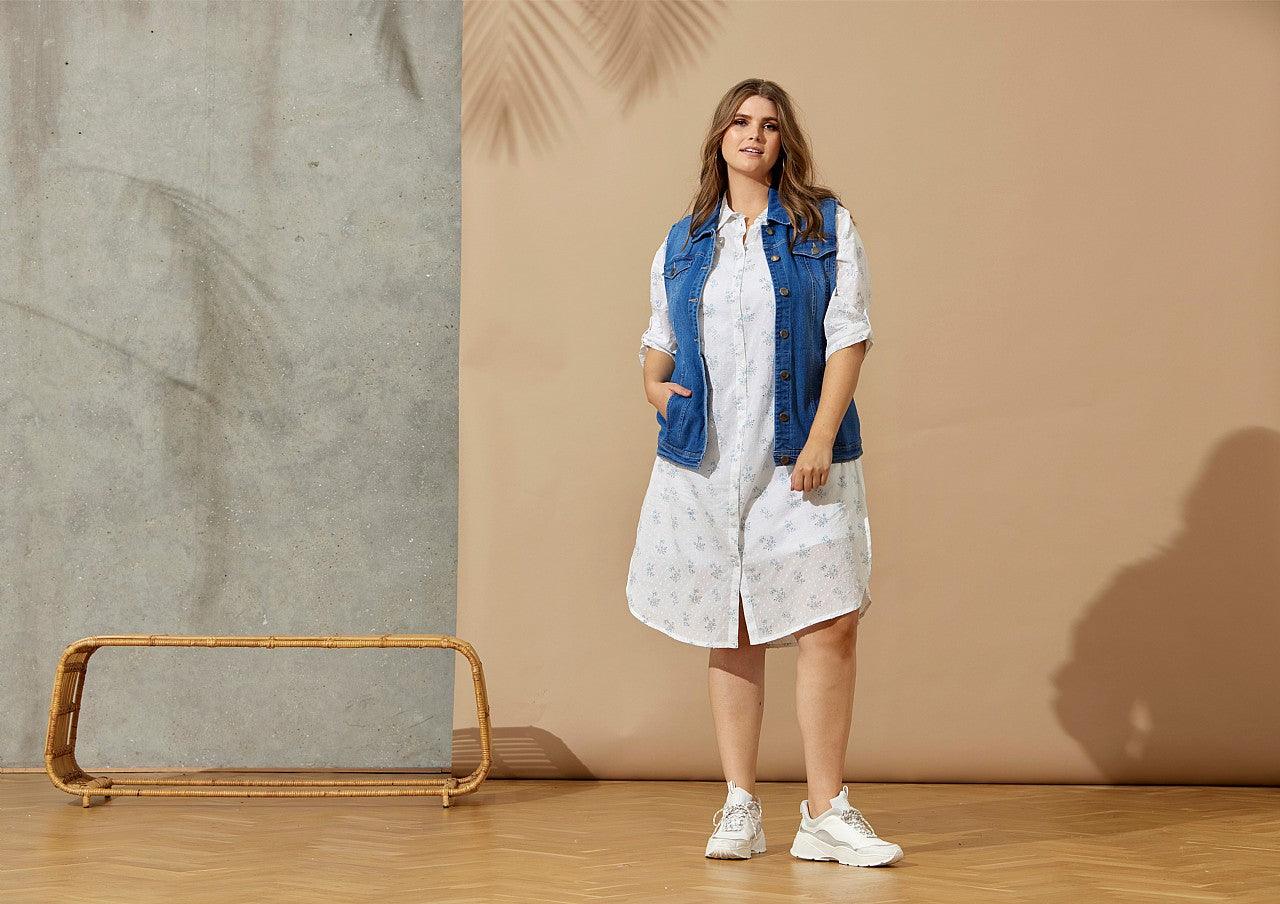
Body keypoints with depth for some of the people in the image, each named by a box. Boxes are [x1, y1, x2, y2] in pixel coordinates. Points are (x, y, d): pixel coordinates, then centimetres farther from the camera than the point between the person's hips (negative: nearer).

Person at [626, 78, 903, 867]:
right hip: (707, 461, 3)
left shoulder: (825, 226, 4)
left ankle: (826, 815, -2)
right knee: (732, 632, 6)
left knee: (829, 624, -9)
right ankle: (741, 809, 12)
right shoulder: (683, 243, 14)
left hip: (798, 458, -2)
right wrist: (655, 384, 2)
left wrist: (822, 437, -13)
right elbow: (658, 336, 24)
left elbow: (849, 335, -3)